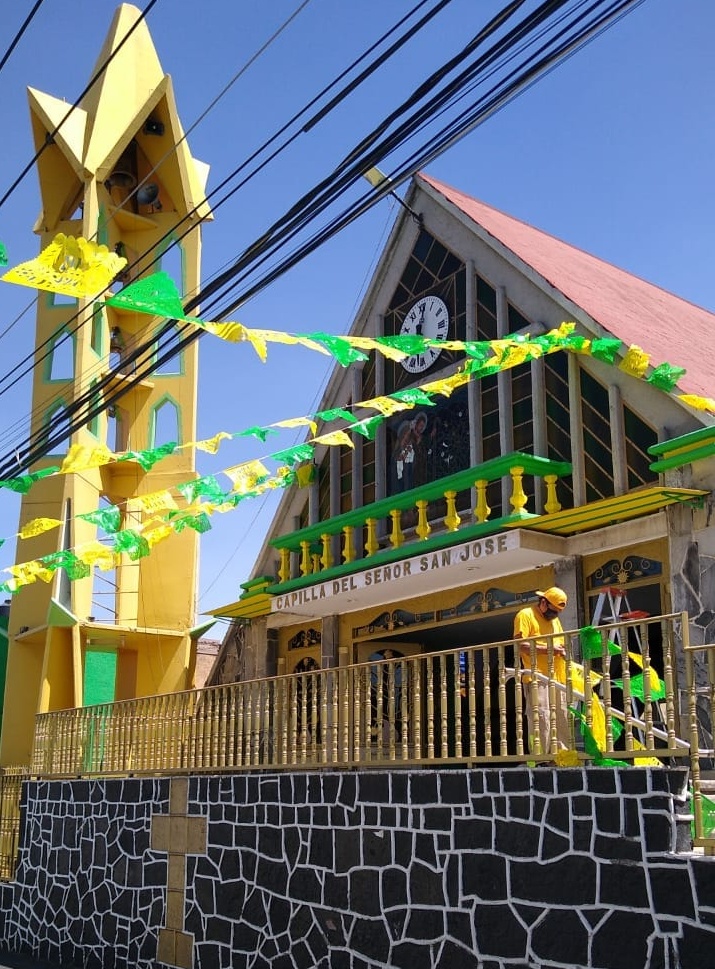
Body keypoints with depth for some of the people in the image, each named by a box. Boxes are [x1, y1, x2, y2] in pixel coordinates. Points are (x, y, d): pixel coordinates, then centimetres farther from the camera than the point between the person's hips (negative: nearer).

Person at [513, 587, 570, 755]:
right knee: (541, 719, -13)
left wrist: (563, 651, 5)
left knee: (562, 720, 7)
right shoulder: (525, 615, -1)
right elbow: (521, 645, -12)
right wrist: (548, 649, -18)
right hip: (538, 678, -8)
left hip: (558, 678, 8)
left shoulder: (554, 619, 24)